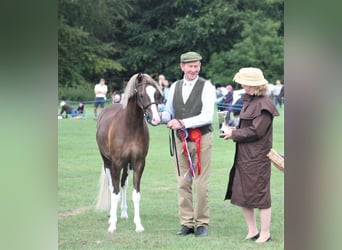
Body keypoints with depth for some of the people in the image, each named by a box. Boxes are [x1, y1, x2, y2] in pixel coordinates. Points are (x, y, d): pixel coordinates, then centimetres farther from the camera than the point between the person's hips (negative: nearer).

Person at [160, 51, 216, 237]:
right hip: (180, 140, 5)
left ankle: (202, 224, 10)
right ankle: (186, 223, 15)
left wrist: (182, 123, -24)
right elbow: (168, 112, 17)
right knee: (183, 183, 7)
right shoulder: (175, 87, 9)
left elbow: (207, 116, -17)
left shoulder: (206, 87, -7)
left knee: (201, 184, 0)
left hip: (201, 139, -5)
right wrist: (162, 117, -7)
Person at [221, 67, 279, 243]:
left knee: (260, 195, -1)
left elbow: (255, 131, -20)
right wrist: (234, 130, 5)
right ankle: (252, 231, 22)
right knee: (241, 195, 12)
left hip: (257, 157, -10)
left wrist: (234, 134, -11)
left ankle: (265, 234, 9)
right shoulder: (250, 101, 13)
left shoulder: (263, 105, -17)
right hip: (244, 156, 10)